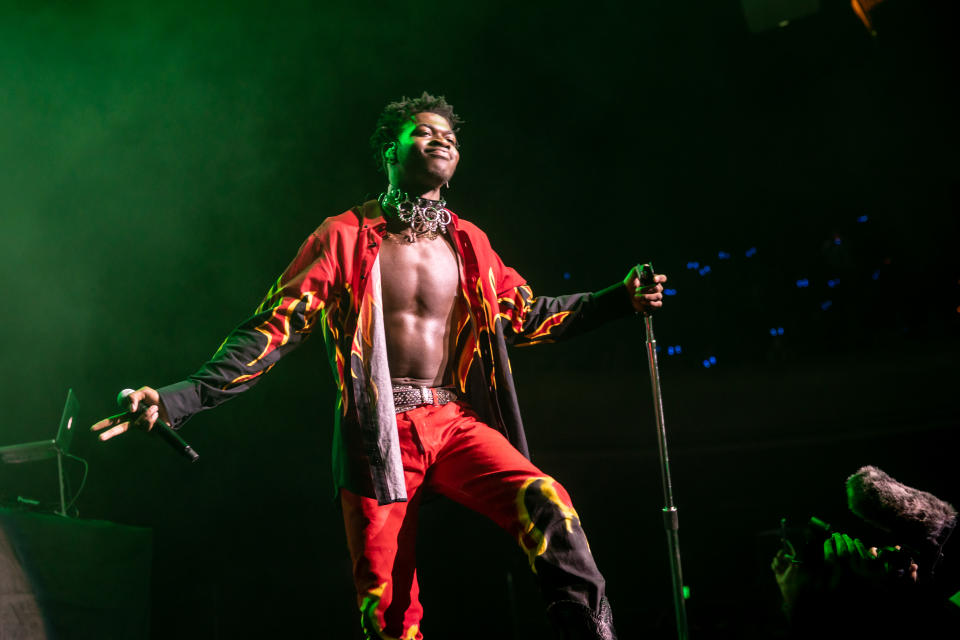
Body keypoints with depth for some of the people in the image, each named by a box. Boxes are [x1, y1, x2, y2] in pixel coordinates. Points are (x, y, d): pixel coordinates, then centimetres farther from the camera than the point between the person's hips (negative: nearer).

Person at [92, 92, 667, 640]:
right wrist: (177, 400, -12)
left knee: (547, 503, -25)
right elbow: (273, 330, -2)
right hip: (379, 433, -2)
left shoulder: (468, 244, 13)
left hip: (456, 422, 3)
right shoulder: (345, 238, 2)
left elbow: (526, 316, 23)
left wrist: (621, 300, 15)